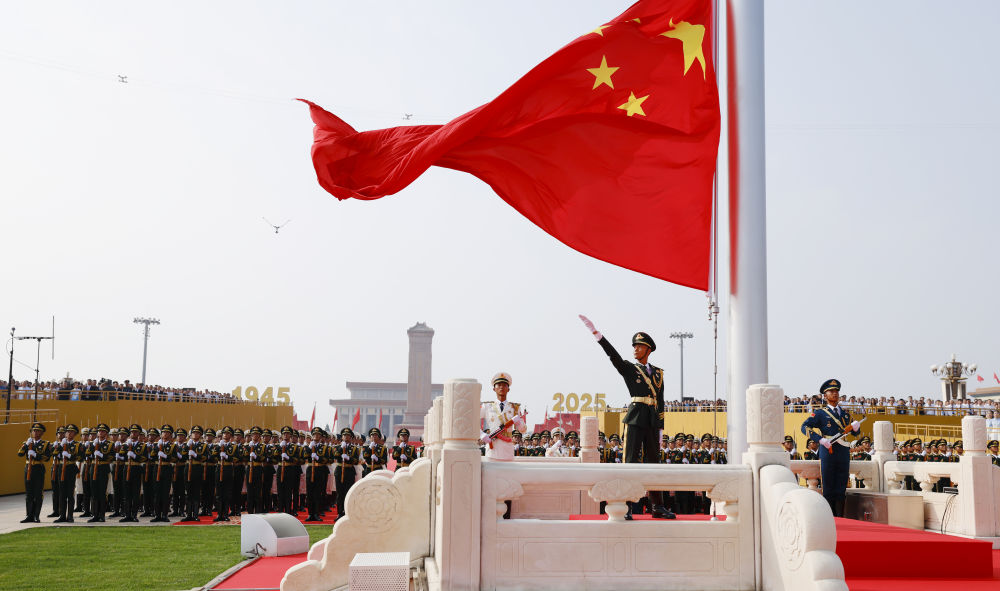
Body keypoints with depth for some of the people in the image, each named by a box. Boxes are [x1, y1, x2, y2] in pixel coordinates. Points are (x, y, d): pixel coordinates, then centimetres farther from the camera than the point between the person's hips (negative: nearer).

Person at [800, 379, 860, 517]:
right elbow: (805, 427, -5)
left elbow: (856, 432, 21)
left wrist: (856, 426, -3)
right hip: (828, 451, -4)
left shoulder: (845, 414, 20)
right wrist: (821, 439, -16)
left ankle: (840, 519, 7)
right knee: (828, 488, -2)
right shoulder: (820, 413, 5)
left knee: (841, 488, 3)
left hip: (844, 453, 4)